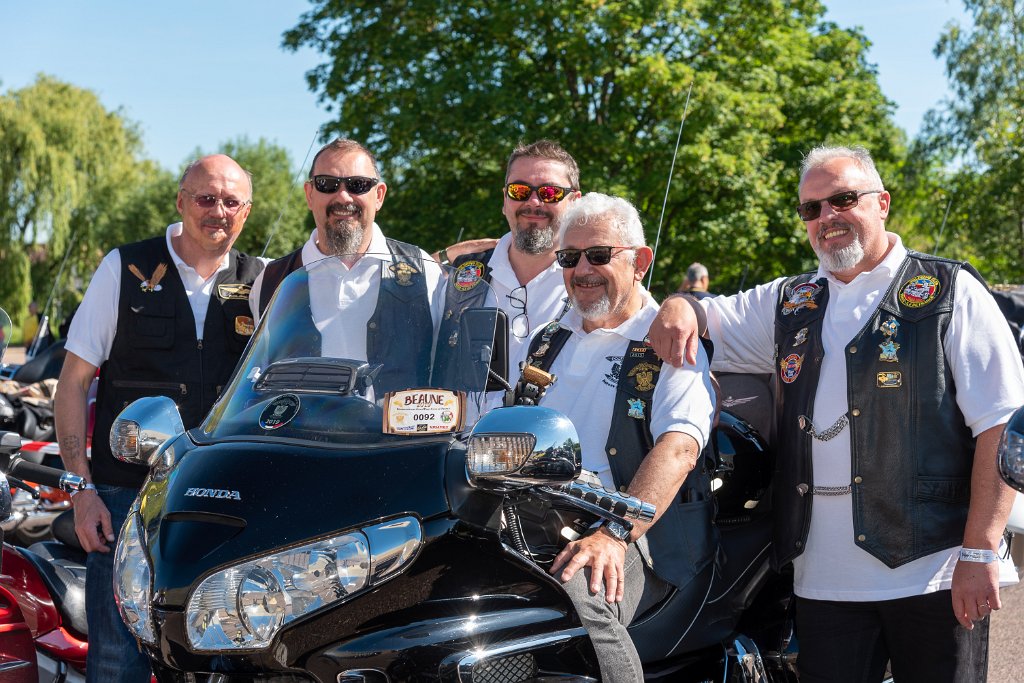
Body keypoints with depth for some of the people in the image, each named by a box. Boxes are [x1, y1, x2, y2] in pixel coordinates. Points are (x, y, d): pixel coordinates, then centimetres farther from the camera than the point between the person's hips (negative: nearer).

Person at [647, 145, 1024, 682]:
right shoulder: (790, 304, 16)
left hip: (933, 574, -4)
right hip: (824, 578, 4)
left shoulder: (950, 292, 2)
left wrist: (980, 552, -13)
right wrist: (678, 306, -2)